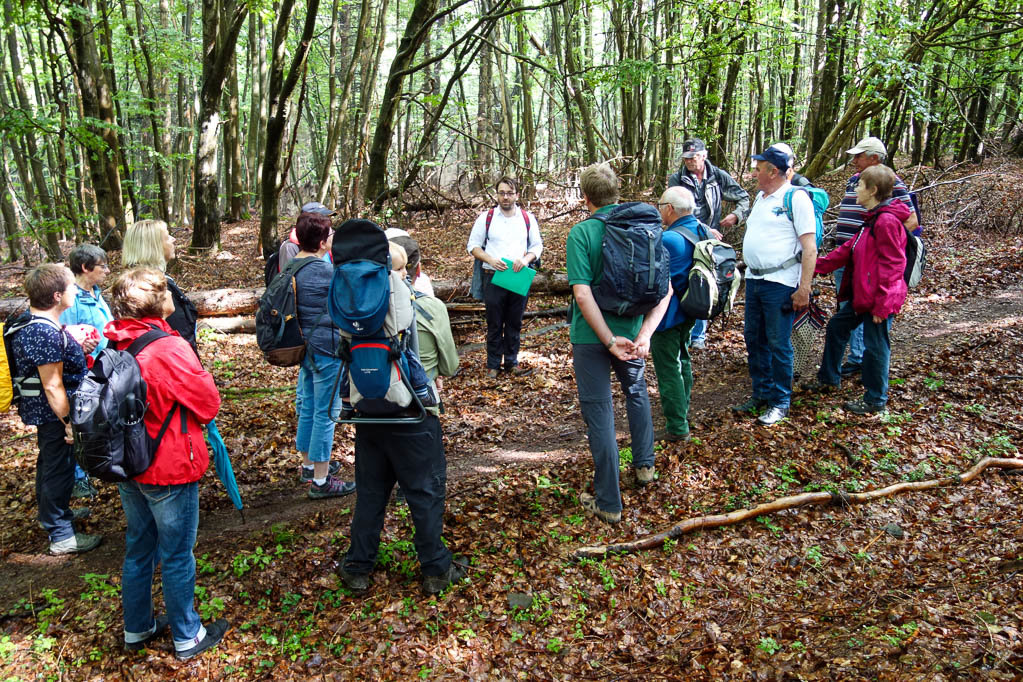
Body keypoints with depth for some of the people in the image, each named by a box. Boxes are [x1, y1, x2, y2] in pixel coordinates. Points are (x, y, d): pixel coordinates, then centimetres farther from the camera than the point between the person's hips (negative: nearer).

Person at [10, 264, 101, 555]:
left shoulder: (31, 324, 4)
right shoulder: (46, 334, -28)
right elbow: (52, 386, -27)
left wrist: (73, 344, 14)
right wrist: (69, 422, -22)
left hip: (42, 411, 10)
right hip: (54, 413, -10)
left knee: (50, 464, 25)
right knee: (59, 468, 2)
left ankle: (52, 514, 45)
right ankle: (61, 536, 15)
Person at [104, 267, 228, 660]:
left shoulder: (110, 345, -4)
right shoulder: (169, 349, -24)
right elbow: (209, 405, -16)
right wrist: (199, 378, 2)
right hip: (170, 468, -7)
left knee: (138, 550, 22)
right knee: (177, 557, 8)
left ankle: (137, 630, 38)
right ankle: (187, 638, 24)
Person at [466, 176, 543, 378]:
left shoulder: (527, 218, 7)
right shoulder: (486, 217, 3)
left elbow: (537, 245, 11)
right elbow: (473, 245, 5)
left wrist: (526, 259, -10)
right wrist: (490, 259, -13)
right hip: (494, 278, -2)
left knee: (515, 323, 9)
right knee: (494, 324, 4)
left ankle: (511, 362, 21)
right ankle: (493, 365, 14)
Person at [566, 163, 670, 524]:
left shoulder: (581, 233, -13)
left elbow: (583, 294, -22)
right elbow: (664, 289, -9)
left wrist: (610, 341, -19)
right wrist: (644, 334, -15)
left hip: (591, 336, -4)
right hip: (632, 329, 4)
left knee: (598, 412, 4)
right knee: (636, 391, 30)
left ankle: (608, 502, 9)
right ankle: (644, 465, 43)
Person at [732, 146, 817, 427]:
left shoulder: (796, 198, -11)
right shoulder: (761, 197, 14)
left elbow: (810, 248, -15)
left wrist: (804, 288, -19)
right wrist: (749, 271, 16)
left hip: (780, 283, -8)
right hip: (754, 279, 8)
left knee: (778, 344, 0)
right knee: (754, 339, 13)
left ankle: (780, 402, 13)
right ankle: (761, 395, 27)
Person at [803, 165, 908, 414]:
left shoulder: (887, 221, -20)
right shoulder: (873, 218, 12)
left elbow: (892, 265, -22)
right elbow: (849, 250, 18)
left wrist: (882, 304, -22)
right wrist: (820, 265, 16)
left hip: (879, 299, -11)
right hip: (863, 294, 11)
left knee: (876, 346, 1)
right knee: (836, 326, 20)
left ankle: (875, 400, 16)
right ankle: (829, 379, 35)